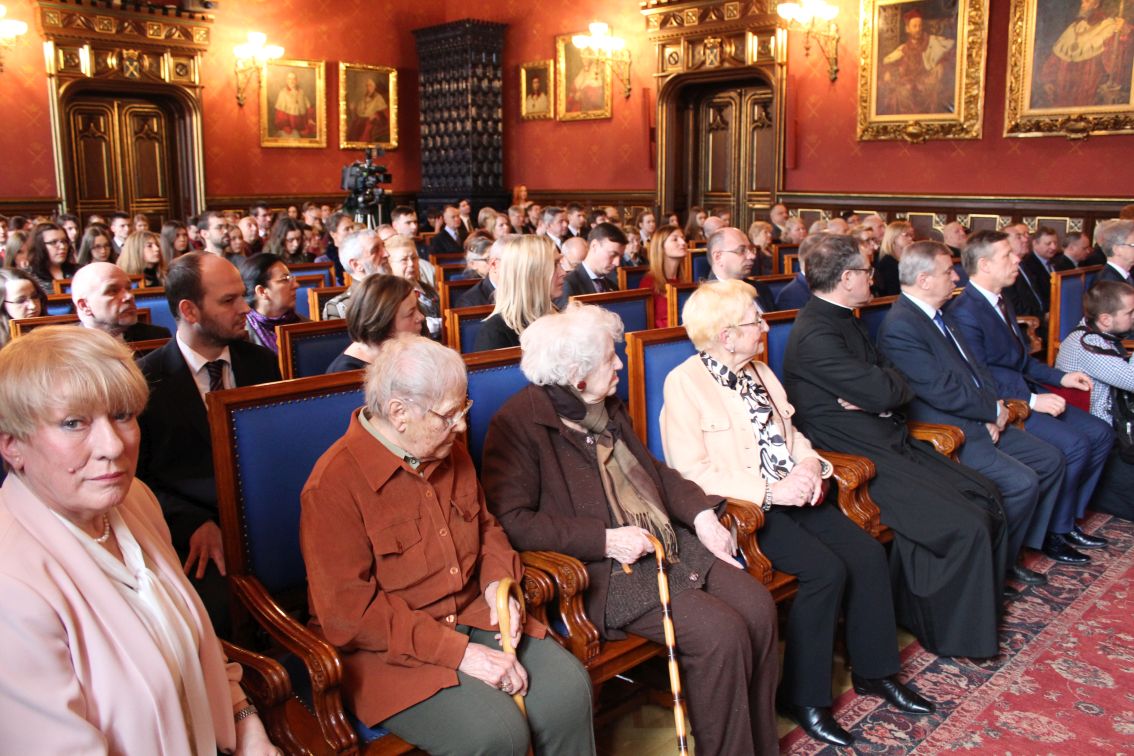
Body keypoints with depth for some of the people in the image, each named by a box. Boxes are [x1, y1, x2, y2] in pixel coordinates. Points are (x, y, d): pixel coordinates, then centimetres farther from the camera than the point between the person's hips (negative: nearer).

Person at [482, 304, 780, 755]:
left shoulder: (607, 407, 15)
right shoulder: (518, 423, -12)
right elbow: (513, 520, -19)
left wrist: (700, 514, 5)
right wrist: (606, 540, -21)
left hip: (669, 543, 8)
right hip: (604, 568, -8)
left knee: (759, 608, -8)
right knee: (720, 632, -22)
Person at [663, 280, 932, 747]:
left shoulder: (759, 371, 15)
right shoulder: (685, 384, -11)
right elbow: (692, 472, -17)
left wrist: (808, 465, -4)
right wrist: (769, 491, -22)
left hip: (793, 495, 8)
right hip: (742, 507, -7)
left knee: (868, 552, -8)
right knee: (827, 569, -23)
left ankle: (874, 670, 12)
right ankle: (803, 696, -5)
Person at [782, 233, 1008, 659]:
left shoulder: (844, 320, 14)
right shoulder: (815, 334, -19)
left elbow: (898, 384, 11)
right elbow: (883, 392, -23)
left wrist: (873, 393, -10)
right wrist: (884, 386, 0)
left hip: (888, 441, 10)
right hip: (858, 457, -10)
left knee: (987, 496, 4)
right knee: (966, 524, -15)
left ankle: (978, 613, 19)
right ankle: (955, 635, 5)